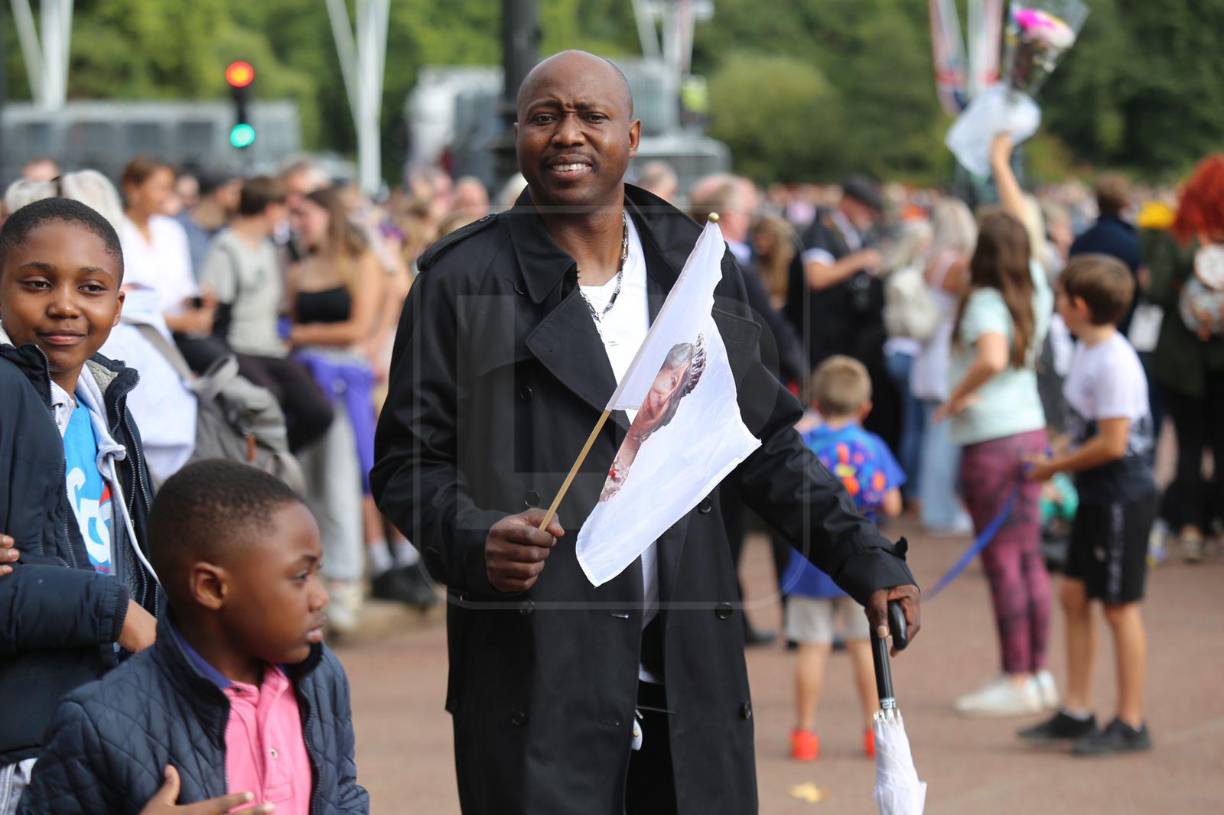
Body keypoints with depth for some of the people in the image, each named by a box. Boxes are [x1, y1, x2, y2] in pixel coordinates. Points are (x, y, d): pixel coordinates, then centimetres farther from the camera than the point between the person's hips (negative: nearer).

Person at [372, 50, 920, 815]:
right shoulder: (464, 280, 1)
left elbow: (765, 440, 18)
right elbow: (409, 460, 3)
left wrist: (863, 557, 10)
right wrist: (474, 540, -17)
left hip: (690, 669, 3)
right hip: (536, 671, -3)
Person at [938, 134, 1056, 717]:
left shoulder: (985, 303, -14)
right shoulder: (1035, 291, 5)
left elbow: (993, 358, -34)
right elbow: (1022, 227, 22)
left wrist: (957, 397, -18)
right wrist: (1000, 164, 32)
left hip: (989, 441, -7)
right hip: (1031, 430, 7)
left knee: (1002, 561, -3)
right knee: (1028, 556, 12)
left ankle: (1017, 680, -1)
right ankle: (1038, 673, 16)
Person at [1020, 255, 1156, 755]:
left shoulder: (1115, 363, -22)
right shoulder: (1086, 353, 8)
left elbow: (1112, 443, -25)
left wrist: (1055, 467, -14)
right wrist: (1058, 465, 5)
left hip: (1123, 498, -9)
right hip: (1096, 496, 9)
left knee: (1120, 606, -1)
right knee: (1074, 596, 12)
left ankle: (1130, 723, 8)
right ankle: (1077, 712, 20)